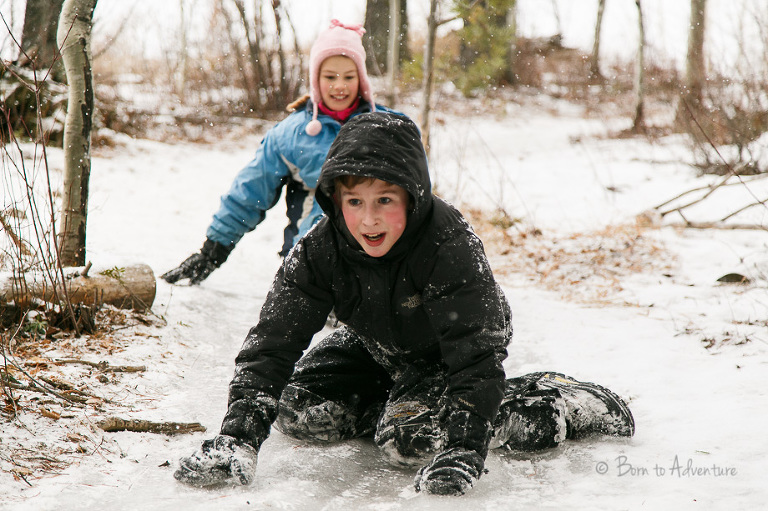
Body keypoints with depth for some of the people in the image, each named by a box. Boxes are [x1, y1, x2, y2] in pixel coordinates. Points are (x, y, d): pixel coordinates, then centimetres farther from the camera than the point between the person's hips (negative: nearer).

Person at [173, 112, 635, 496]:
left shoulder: (450, 244, -39)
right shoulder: (321, 251, -26)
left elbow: (477, 354, -41)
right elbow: (272, 342, -28)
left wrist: (462, 450, -52)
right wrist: (238, 438, -41)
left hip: (448, 353, -4)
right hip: (379, 350, 5)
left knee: (409, 438, -26)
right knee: (300, 411, -5)